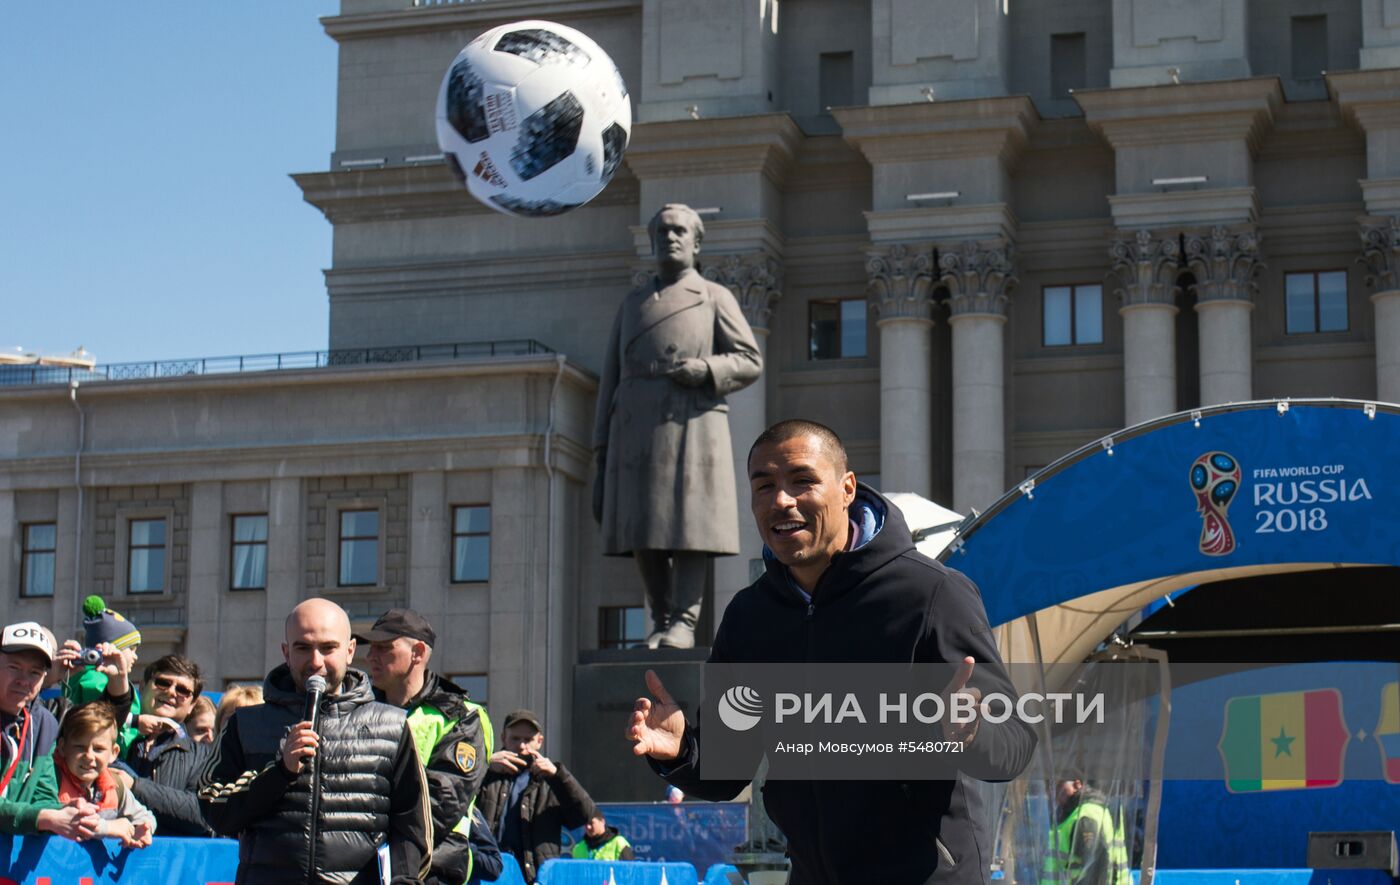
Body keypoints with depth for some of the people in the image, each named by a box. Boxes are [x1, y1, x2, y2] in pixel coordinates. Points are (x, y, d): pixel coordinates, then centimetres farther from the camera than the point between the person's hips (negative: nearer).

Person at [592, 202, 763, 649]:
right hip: (636, 431, 3)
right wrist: (603, 454, 9)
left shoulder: (715, 298, 11)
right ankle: (662, 620, 11)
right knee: (641, 532, 0)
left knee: (690, 527, -10)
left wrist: (706, 369, -15)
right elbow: (611, 379, 16)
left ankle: (684, 624, -9)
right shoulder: (633, 303, 20)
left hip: (692, 425, -3)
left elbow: (750, 362, 5)